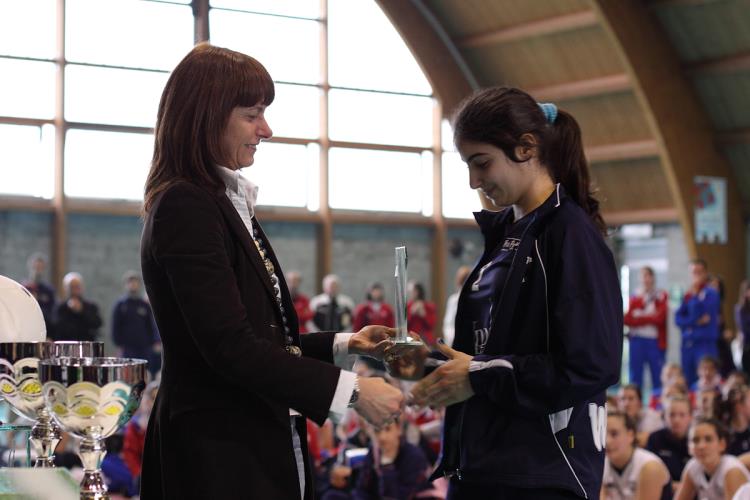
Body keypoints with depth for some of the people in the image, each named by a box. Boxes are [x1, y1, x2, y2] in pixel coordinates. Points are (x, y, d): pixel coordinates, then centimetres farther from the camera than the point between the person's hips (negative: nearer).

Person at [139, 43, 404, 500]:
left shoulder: (228, 204, 17)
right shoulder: (185, 207, -13)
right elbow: (230, 347, -20)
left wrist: (344, 345, 7)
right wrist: (351, 391, -20)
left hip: (259, 450, 9)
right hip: (219, 455, -9)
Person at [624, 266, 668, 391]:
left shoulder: (661, 296, 4)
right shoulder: (635, 298, 10)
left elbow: (660, 318, -9)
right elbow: (628, 319, -2)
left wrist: (639, 317, -6)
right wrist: (649, 317, -10)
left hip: (655, 340, -2)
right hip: (637, 340, 2)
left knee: (658, 376, -2)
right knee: (635, 376, 3)